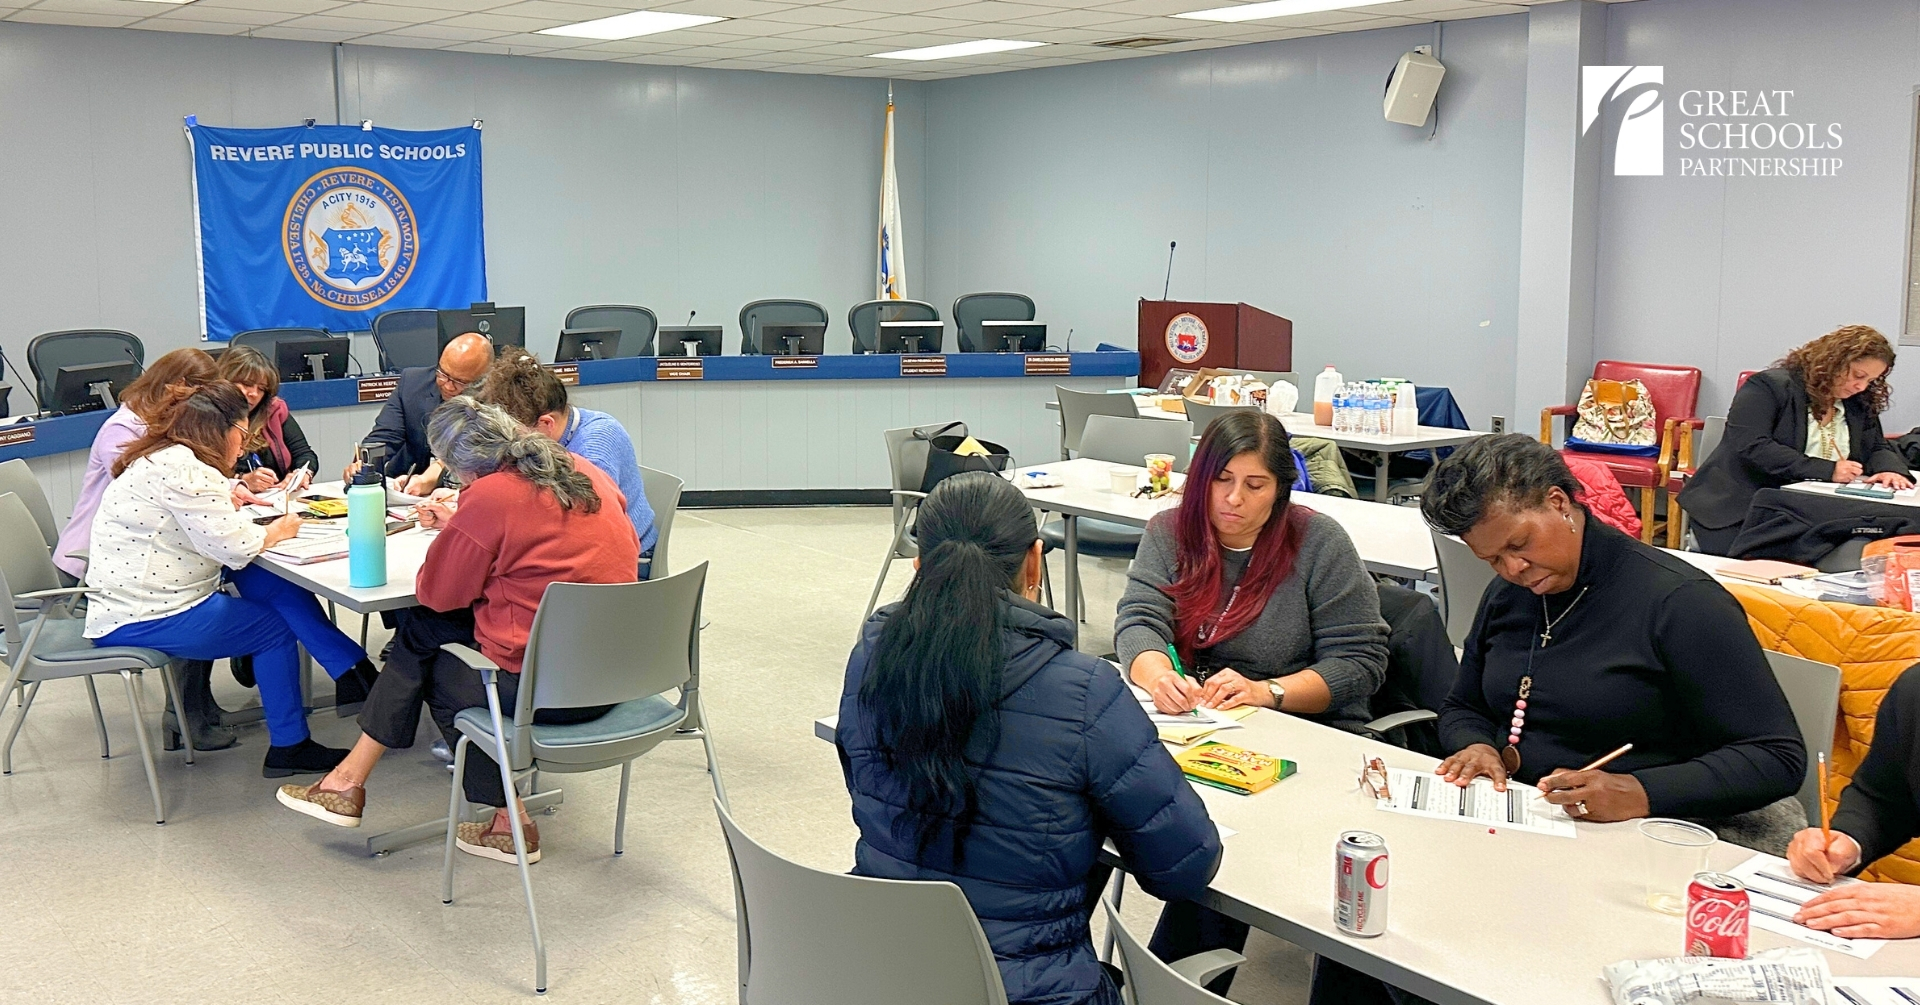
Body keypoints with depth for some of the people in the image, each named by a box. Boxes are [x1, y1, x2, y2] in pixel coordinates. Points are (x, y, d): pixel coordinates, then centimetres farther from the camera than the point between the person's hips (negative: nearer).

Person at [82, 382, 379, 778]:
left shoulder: (163, 459, 14)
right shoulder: (182, 470, -20)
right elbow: (236, 546, -22)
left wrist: (228, 499, 5)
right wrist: (277, 531, -4)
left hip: (131, 606, 9)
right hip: (140, 623, -9)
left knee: (270, 582, 1)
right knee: (274, 626, 2)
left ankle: (355, 671, 0)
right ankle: (288, 745, 11)